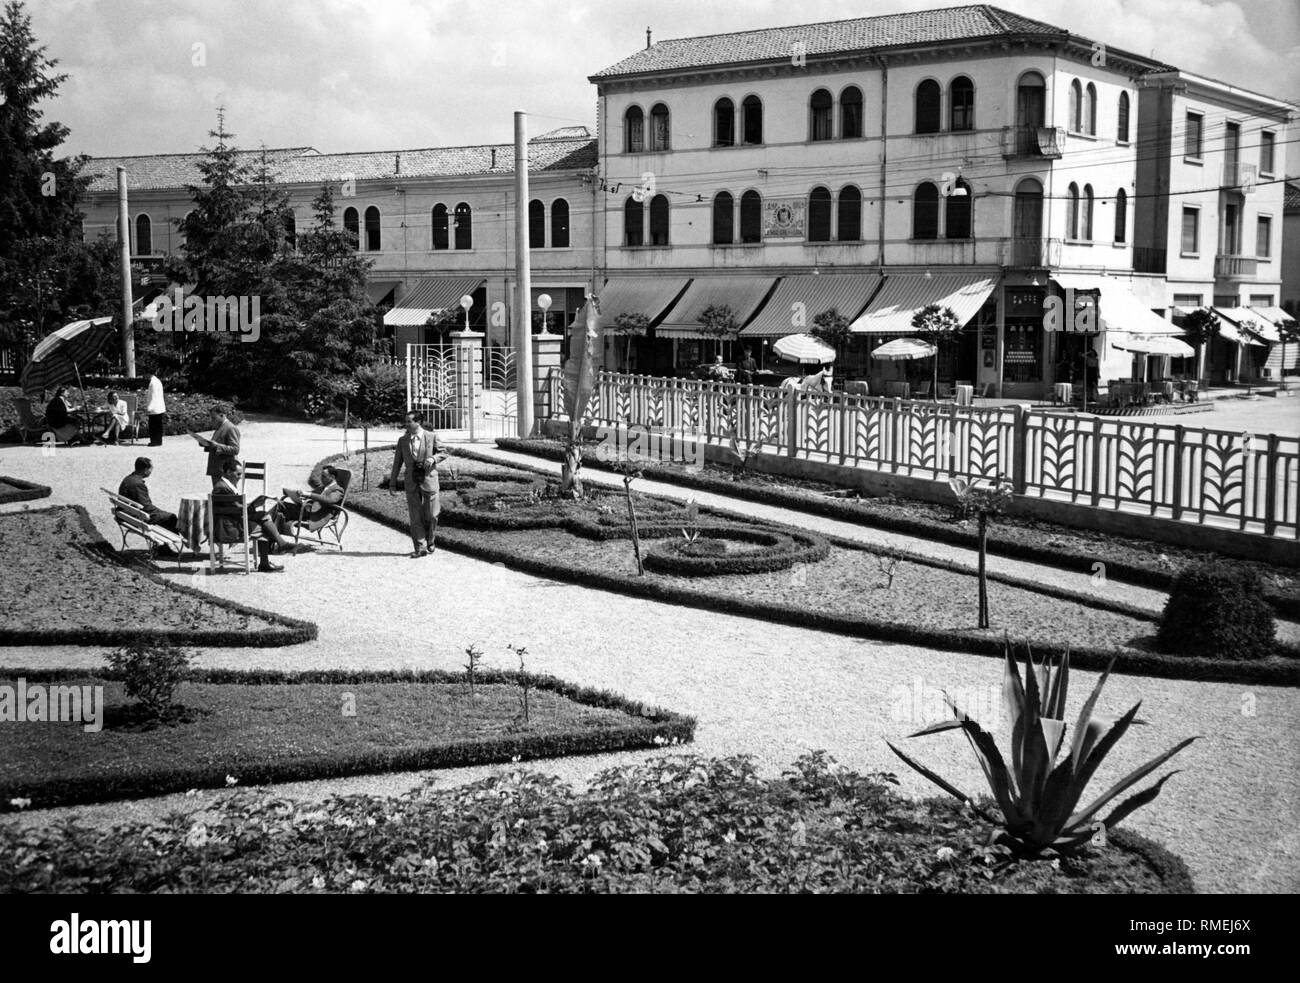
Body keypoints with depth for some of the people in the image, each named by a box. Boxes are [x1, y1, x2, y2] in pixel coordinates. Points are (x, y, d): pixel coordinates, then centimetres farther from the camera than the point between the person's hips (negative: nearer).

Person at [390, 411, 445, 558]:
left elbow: (443, 453, 9)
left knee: (431, 516, 2)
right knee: (415, 517, -1)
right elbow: (397, 463, 7)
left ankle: (430, 542, 25)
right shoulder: (402, 440, 5)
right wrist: (392, 483, 4)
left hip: (428, 480, -2)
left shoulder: (432, 438, -1)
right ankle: (419, 548, 2)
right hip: (411, 482, 2)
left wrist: (433, 458, -14)